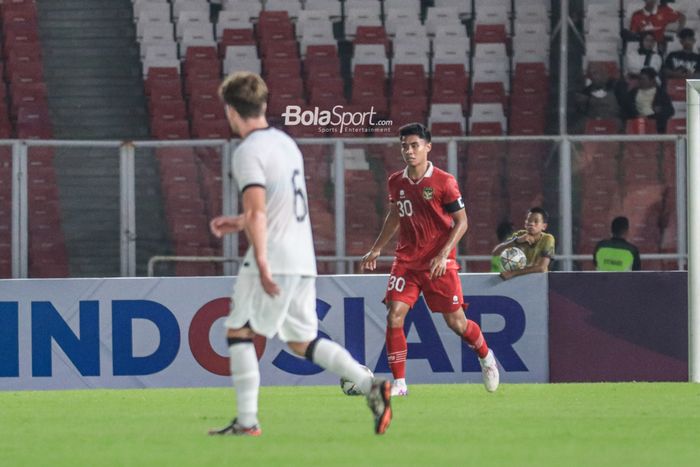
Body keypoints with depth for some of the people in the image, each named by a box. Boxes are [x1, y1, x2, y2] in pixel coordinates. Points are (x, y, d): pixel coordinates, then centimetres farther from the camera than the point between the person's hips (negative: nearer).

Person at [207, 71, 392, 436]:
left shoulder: (248, 152, -11)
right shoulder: (286, 143, 17)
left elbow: (257, 212, -21)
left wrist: (261, 264, -25)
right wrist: (239, 223, 29)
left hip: (273, 258, -8)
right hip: (303, 257, 8)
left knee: (238, 331, 4)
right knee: (302, 341, 12)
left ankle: (247, 421, 0)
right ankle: (370, 385, -4)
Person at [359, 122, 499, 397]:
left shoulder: (444, 182, -10)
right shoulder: (396, 182, 4)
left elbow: (461, 222, -7)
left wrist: (443, 255, -17)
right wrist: (376, 249, 21)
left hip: (439, 263, -4)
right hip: (406, 260, 4)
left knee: (456, 322, 2)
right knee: (394, 316, -13)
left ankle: (485, 356, 33)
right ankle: (399, 384, -7)